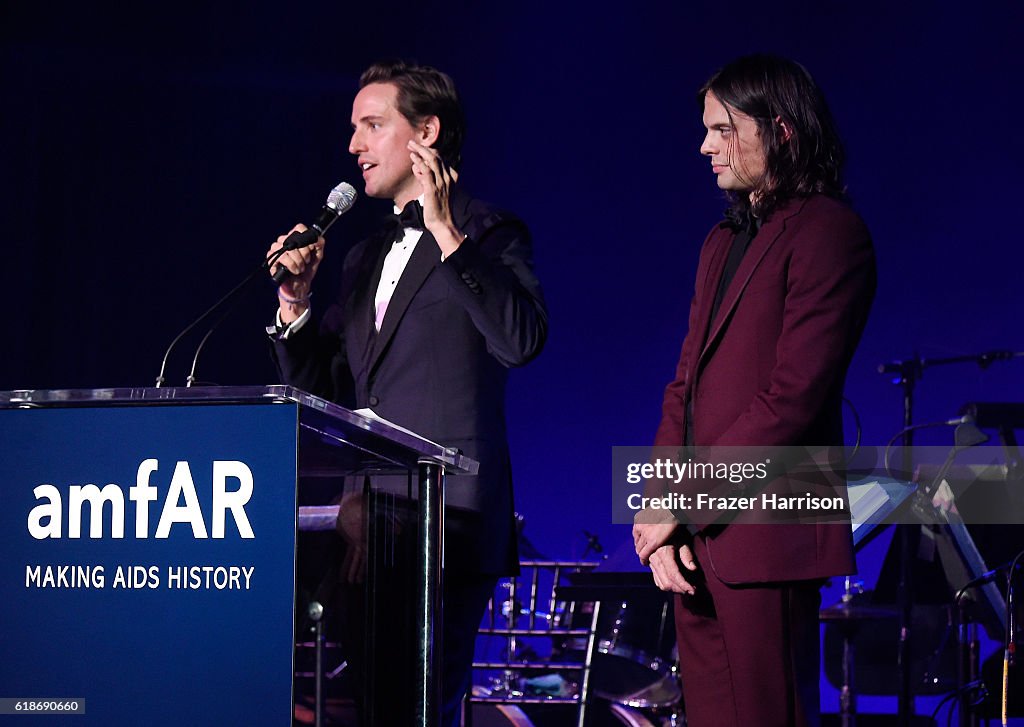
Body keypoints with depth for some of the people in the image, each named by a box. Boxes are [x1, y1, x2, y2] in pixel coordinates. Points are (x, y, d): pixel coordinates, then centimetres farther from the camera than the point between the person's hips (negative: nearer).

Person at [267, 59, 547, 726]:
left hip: (447, 524, -7)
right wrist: (295, 304, 6)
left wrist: (446, 233, -18)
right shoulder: (366, 258, 24)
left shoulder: (488, 235, 1)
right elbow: (326, 391, 22)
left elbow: (523, 338, -18)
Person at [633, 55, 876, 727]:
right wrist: (662, 517, 2)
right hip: (697, 542, 8)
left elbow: (792, 397, -16)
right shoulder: (723, 242, 21)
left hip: (764, 539, -8)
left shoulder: (827, 231, -8)